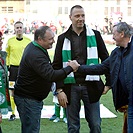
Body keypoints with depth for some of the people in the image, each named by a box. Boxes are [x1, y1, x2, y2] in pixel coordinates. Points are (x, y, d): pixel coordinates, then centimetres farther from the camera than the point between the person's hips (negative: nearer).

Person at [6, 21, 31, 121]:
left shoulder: (28, 41, 5)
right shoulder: (10, 41, 4)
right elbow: (7, 55, 9)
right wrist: (7, 68, 2)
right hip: (13, 68, 0)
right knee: (12, 92, 0)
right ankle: (13, 113, 10)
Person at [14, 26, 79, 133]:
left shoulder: (33, 47, 8)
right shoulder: (35, 55, -27)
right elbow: (51, 76, -34)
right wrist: (70, 68, -24)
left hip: (35, 98, 11)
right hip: (27, 99, -11)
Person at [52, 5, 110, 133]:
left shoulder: (95, 35, 6)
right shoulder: (63, 38, 6)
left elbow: (106, 60, 8)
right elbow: (56, 65, 3)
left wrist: (108, 83, 2)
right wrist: (60, 89, -5)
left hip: (90, 86, 0)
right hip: (71, 87, 0)